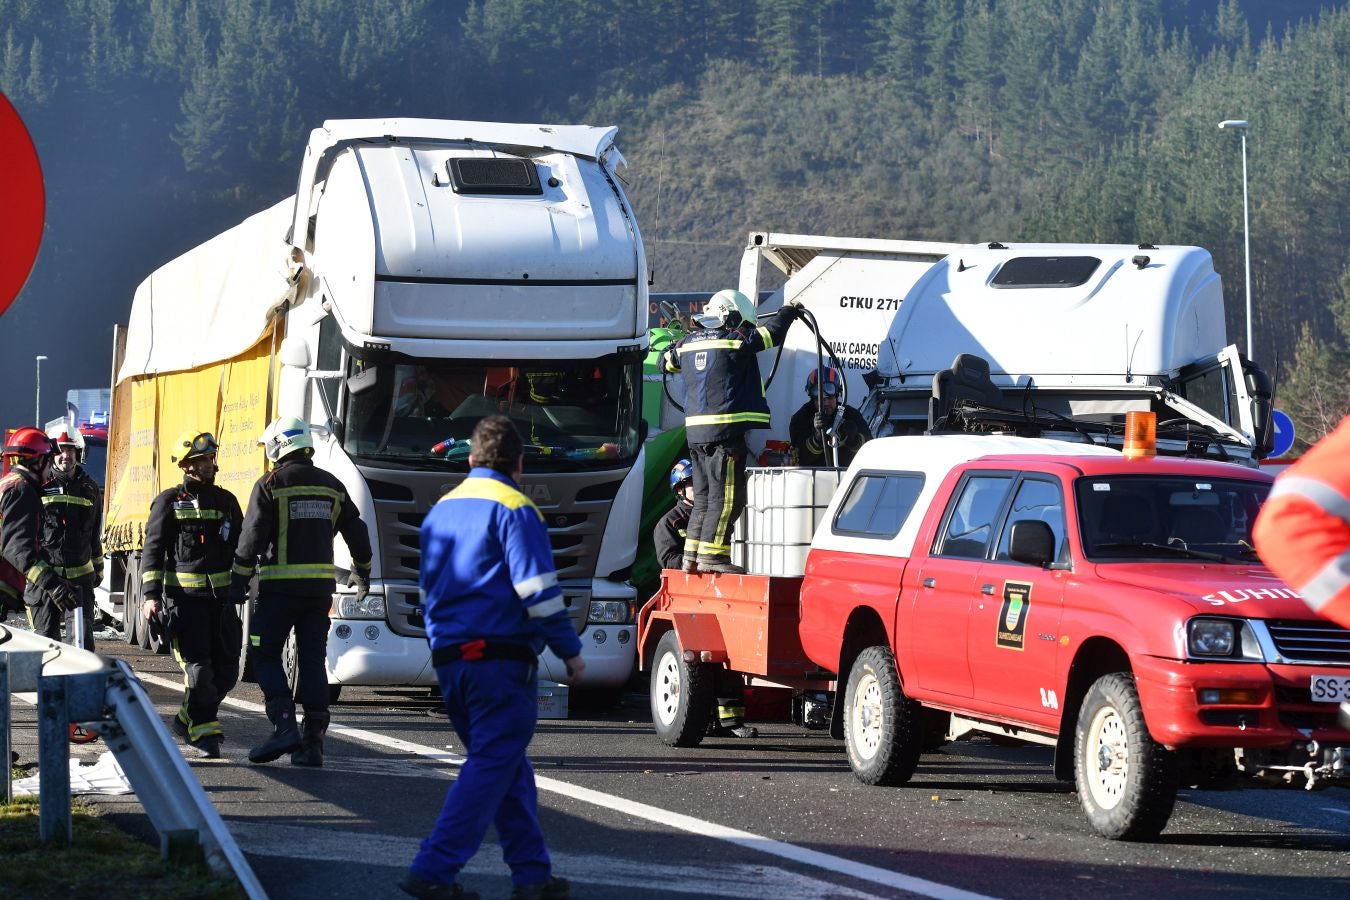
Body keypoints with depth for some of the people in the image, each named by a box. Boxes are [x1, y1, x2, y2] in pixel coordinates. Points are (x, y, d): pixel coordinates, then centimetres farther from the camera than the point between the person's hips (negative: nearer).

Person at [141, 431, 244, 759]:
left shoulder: (225, 501, 16)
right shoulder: (169, 501, 2)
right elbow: (152, 550, -2)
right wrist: (150, 595, -12)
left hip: (221, 597, 5)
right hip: (184, 598, -5)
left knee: (226, 671, 3)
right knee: (199, 669, -9)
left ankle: (187, 719, 24)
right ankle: (204, 735, 1)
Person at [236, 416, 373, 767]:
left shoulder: (271, 485, -6)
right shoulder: (331, 486, 10)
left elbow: (252, 537, -11)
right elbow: (356, 532, 17)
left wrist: (239, 581, -5)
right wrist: (362, 573, 31)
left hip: (279, 586, -5)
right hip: (320, 588, 5)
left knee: (265, 655, 4)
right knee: (313, 661, 7)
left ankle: (284, 727, -12)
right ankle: (313, 742, 3)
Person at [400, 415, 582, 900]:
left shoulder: (440, 511, 17)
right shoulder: (514, 509, -8)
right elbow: (538, 591, -13)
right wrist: (570, 651, -4)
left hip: (449, 659, 8)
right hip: (501, 656, -8)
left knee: (509, 767, 14)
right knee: (493, 764, -6)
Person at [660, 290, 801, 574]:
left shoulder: (688, 343, 12)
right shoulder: (737, 340, -7)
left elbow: (666, 360, 29)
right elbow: (772, 334, 3)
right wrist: (789, 311, 21)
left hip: (695, 431, 8)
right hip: (725, 431, -7)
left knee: (704, 497, 15)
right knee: (726, 497, -5)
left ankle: (692, 557, 14)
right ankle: (711, 555, -9)